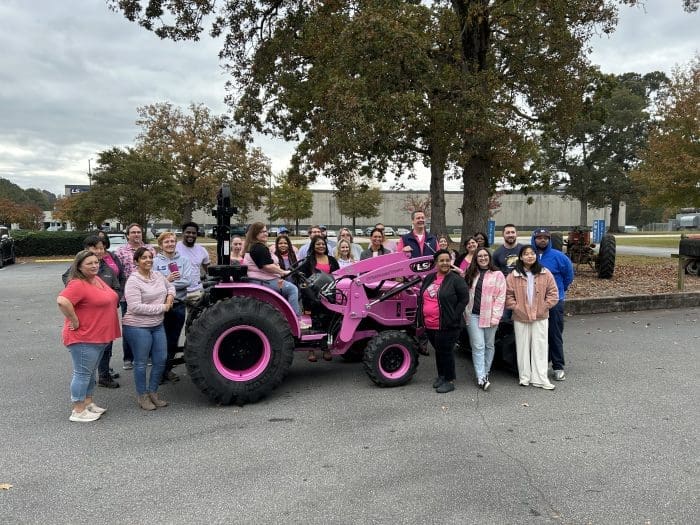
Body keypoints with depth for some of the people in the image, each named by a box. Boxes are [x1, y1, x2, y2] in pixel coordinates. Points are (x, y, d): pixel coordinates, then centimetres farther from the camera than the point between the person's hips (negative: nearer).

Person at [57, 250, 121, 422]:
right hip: (83, 338, -9)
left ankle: (88, 403, 32)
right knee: (83, 373, 0)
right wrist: (75, 322, -26)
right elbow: (62, 301, -35)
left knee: (90, 372, 19)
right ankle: (78, 411, 10)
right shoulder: (78, 284, -20)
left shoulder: (97, 280, 9)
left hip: (100, 337, 9)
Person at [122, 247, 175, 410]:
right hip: (137, 327, -7)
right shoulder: (133, 281, -15)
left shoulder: (158, 276, 5)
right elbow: (135, 307, -23)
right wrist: (162, 307, -19)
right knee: (141, 362, 6)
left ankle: (153, 392, 27)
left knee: (161, 360, 10)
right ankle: (142, 396, 21)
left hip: (157, 325, 7)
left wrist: (170, 296, 3)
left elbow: (170, 286, 26)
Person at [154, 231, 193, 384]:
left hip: (179, 304, 3)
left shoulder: (184, 260, 5)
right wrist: (167, 280, -23)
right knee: (162, 338, 1)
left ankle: (167, 369, 25)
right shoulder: (156, 262, 0)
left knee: (173, 339, 11)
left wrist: (169, 284, -15)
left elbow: (187, 281, -7)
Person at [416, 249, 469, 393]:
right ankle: (441, 375, 35)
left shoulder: (456, 279, -8)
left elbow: (464, 299, -10)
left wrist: (453, 317, -15)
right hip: (430, 325, 6)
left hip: (447, 326, -6)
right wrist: (420, 320, 9)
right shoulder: (429, 279, 10)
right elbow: (421, 299, 16)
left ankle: (449, 381, 16)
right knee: (438, 350, 19)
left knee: (446, 352, 2)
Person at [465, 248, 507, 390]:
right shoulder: (471, 275, 12)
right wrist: (466, 313, 0)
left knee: (489, 345, 10)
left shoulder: (497, 275, 0)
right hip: (473, 315, 1)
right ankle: (481, 378, -5)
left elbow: (501, 297, -4)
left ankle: (485, 372, 24)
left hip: (489, 316, -1)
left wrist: (495, 317, -10)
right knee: (478, 346, -4)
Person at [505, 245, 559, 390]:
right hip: (520, 318, 0)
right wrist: (517, 308, -10)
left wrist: (543, 307, -6)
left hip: (541, 317, 1)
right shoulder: (513, 275, -2)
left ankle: (540, 378, 10)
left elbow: (553, 293, 2)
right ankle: (524, 377, 18)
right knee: (523, 348, 7)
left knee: (540, 347, 4)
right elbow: (508, 295, -2)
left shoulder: (545, 274, 1)